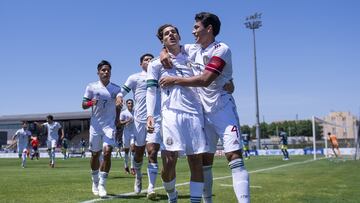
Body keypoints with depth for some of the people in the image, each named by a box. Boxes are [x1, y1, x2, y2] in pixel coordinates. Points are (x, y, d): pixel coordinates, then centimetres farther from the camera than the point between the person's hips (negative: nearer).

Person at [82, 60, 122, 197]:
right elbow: (83, 105, 0)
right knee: (95, 154, 9)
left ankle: (102, 185, -7)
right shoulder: (91, 87, -1)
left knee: (107, 152, -15)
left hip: (110, 125, 0)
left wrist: (117, 122, 10)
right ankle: (95, 182, 29)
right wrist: (91, 103, -21)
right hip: (95, 125, 0)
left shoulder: (116, 89, 4)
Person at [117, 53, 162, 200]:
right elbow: (121, 93, -1)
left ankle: (151, 188, -12)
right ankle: (138, 176, 40)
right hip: (139, 120, 0)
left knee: (152, 152, -11)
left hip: (156, 119, 1)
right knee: (139, 152, 12)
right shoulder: (134, 78, 5)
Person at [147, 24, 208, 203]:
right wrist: (149, 115, -9)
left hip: (194, 113, 3)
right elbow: (151, 90, 5)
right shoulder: (156, 64, 12)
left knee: (196, 161, -1)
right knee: (169, 161, -11)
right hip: (171, 114, -3)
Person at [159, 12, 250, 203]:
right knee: (205, 161, 7)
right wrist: (164, 52, 2)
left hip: (223, 110, -6)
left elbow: (205, 80, -21)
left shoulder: (221, 49, -11)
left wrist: (175, 80, -15)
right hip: (204, 112, 6)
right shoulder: (193, 50, 10)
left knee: (235, 157, -16)